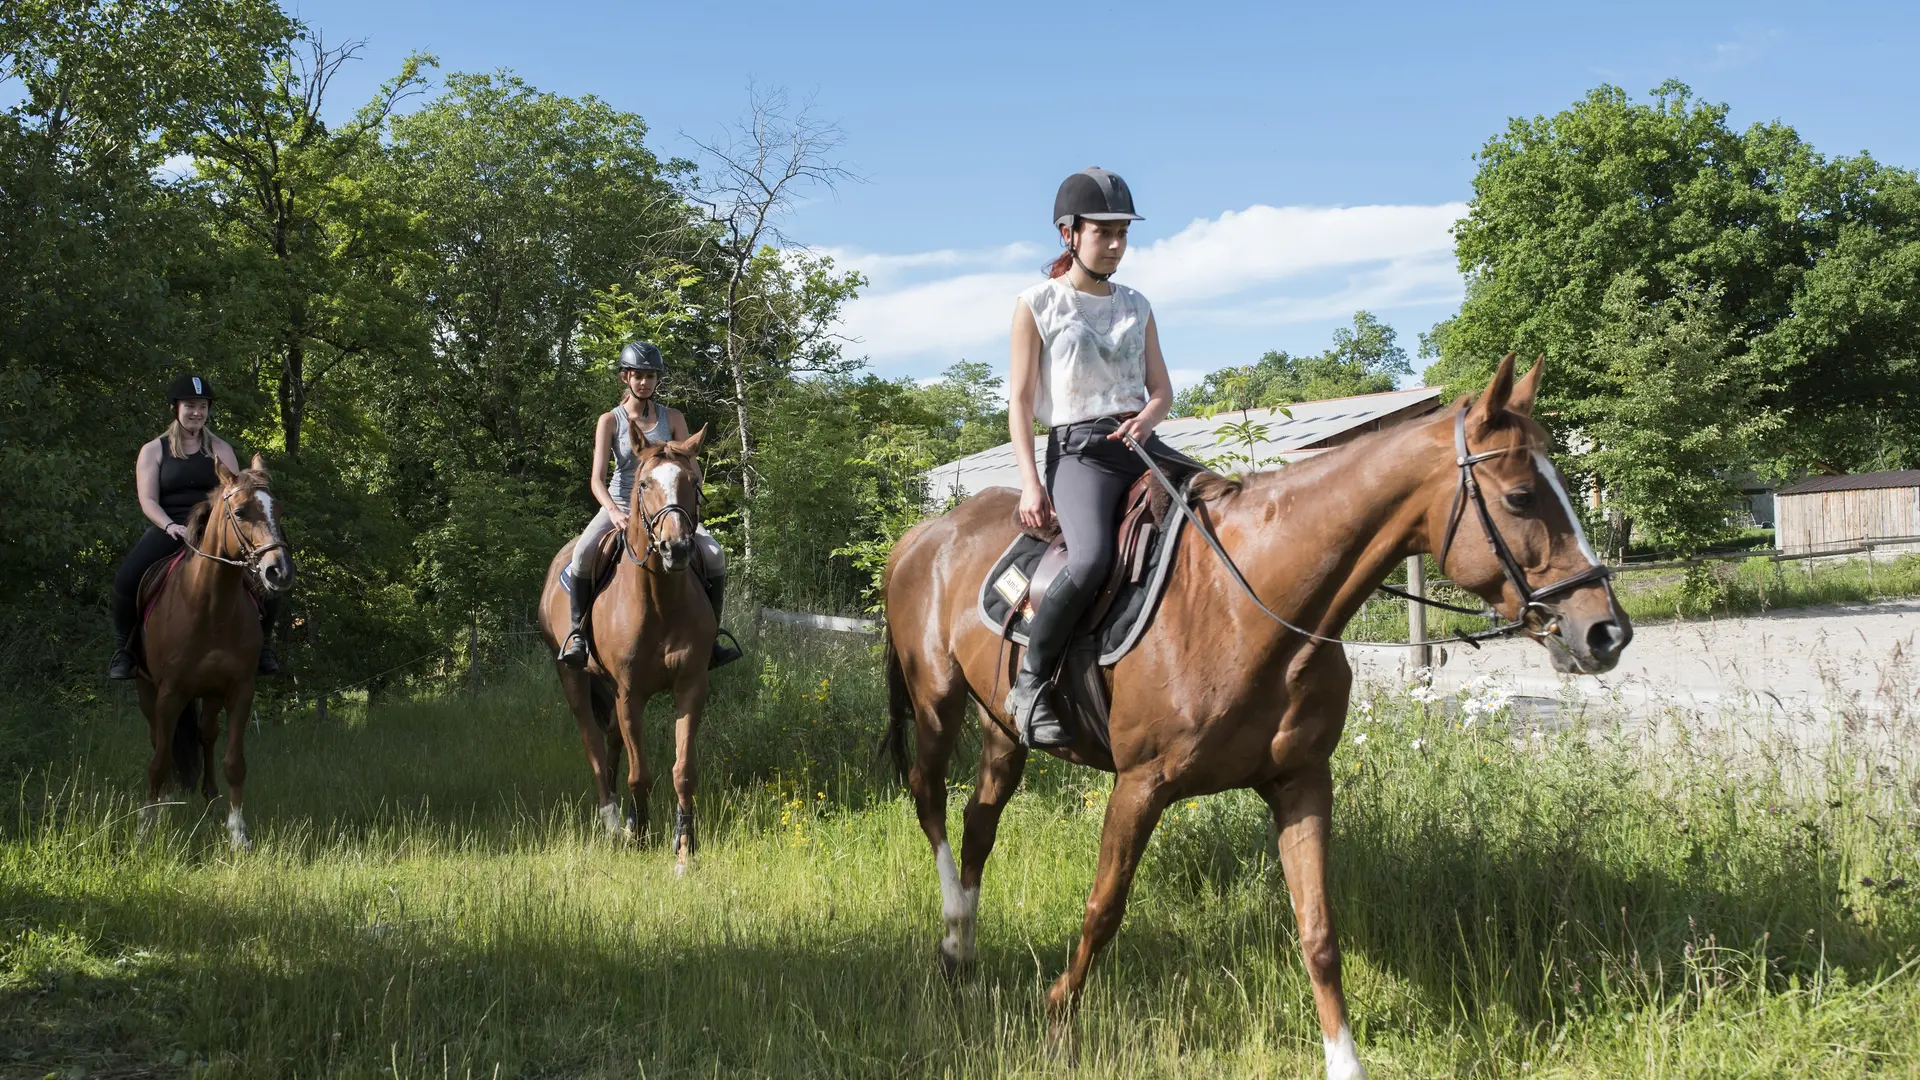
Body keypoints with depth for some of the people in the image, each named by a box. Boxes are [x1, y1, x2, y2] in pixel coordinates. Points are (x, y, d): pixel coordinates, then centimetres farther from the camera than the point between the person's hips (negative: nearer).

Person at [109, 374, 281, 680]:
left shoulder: (220, 449, 13)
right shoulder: (153, 451, 9)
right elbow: (148, 500, -2)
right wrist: (170, 526, -22)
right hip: (169, 528, -1)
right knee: (126, 580, -29)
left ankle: (264, 644, 1)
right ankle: (122, 648, -6)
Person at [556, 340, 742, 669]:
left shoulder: (672, 419, 4)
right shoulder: (610, 421, -1)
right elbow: (596, 478, -9)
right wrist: (614, 512, -28)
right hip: (621, 503, -2)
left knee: (715, 554, -21)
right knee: (583, 553, -30)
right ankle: (576, 630, -15)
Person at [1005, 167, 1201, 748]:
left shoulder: (1136, 307, 16)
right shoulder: (1037, 304, 2)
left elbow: (1161, 387, 17)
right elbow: (1020, 400, -1)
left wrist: (1147, 417, -8)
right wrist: (1030, 482, -11)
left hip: (1141, 442, 6)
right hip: (1078, 449, -6)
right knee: (1091, 559, -34)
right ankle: (1029, 683, -17)